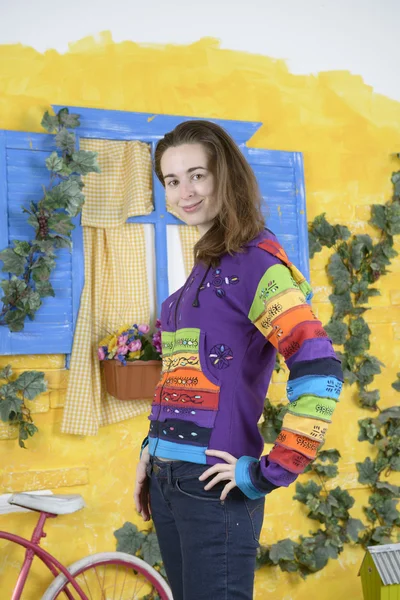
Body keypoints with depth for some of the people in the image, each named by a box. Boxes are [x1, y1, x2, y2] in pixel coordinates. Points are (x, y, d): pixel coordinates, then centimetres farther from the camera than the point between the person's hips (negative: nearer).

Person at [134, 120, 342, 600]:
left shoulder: (254, 262, -12)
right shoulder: (202, 268, 13)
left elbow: (320, 372, -22)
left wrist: (267, 474, -17)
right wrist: (151, 450, 11)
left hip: (214, 487, -8)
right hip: (166, 482, 8)